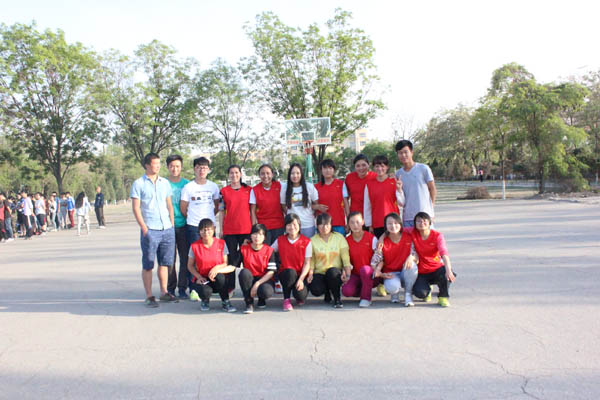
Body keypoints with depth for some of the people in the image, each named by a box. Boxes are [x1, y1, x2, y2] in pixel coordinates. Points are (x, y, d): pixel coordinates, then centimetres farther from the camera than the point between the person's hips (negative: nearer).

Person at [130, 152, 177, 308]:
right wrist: (144, 228, -11)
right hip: (150, 230, -5)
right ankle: (149, 296, 8)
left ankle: (164, 292, 21)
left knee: (165, 262, 11)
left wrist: (172, 224, 10)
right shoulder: (138, 183, -1)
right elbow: (135, 208, -4)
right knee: (148, 264, 0)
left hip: (167, 229, 5)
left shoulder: (165, 182, 14)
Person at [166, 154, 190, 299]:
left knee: (185, 258, 2)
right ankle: (170, 288, 13)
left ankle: (182, 288, 11)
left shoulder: (187, 184, 7)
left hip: (183, 226, 1)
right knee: (170, 258, 2)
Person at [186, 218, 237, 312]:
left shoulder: (221, 243, -4)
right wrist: (199, 277, -13)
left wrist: (217, 268, -22)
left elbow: (225, 263, 0)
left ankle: (225, 302, -14)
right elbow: (190, 266, 2)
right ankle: (205, 301, 8)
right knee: (206, 291, -33)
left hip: (216, 279, 0)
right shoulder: (194, 246, -6)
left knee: (219, 275, -36)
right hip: (201, 279, 0)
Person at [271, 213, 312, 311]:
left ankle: (299, 297, 15)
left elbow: (307, 263, -6)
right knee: (290, 271, -36)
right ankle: (286, 299, -12)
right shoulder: (280, 240, 1)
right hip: (285, 273, 1)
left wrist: (301, 279, -19)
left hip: (301, 275, -1)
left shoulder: (306, 241, -5)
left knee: (300, 295, -28)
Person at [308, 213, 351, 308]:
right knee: (315, 290, -30)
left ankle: (337, 299, -10)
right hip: (319, 273, 1)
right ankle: (327, 292, 10)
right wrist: (310, 274, -15)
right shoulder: (313, 240, 4)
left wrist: (347, 274, -18)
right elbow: (311, 260, 2)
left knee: (332, 271, -37)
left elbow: (346, 258, -4)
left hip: (335, 273, -1)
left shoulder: (339, 237, 3)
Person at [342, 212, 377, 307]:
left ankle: (366, 298, -15)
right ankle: (363, 291, 9)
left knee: (365, 269, -38)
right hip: (356, 274, 3)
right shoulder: (347, 240, 3)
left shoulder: (371, 238, -7)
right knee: (346, 291, -26)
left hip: (371, 275, -3)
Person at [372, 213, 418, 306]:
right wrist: (377, 270, -24)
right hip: (391, 274, -1)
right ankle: (395, 292, 8)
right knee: (392, 287, -36)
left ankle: (408, 294, -10)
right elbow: (379, 260, -2)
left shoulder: (409, 237, -5)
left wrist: (411, 257, -30)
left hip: (407, 273, 1)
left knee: (411, 265, -35)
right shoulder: (383, 242, -7)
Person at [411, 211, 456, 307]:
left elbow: (444, 252, -24)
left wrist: (448, 269, -40)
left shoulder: (437, 235, -10)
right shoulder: (413, 233, -7)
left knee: (448, 275, -33)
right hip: (421, 273, 0)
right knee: (420, 293, -26)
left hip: (436, 269, 0)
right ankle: (427, 288, 15)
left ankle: (443, 297, -3)